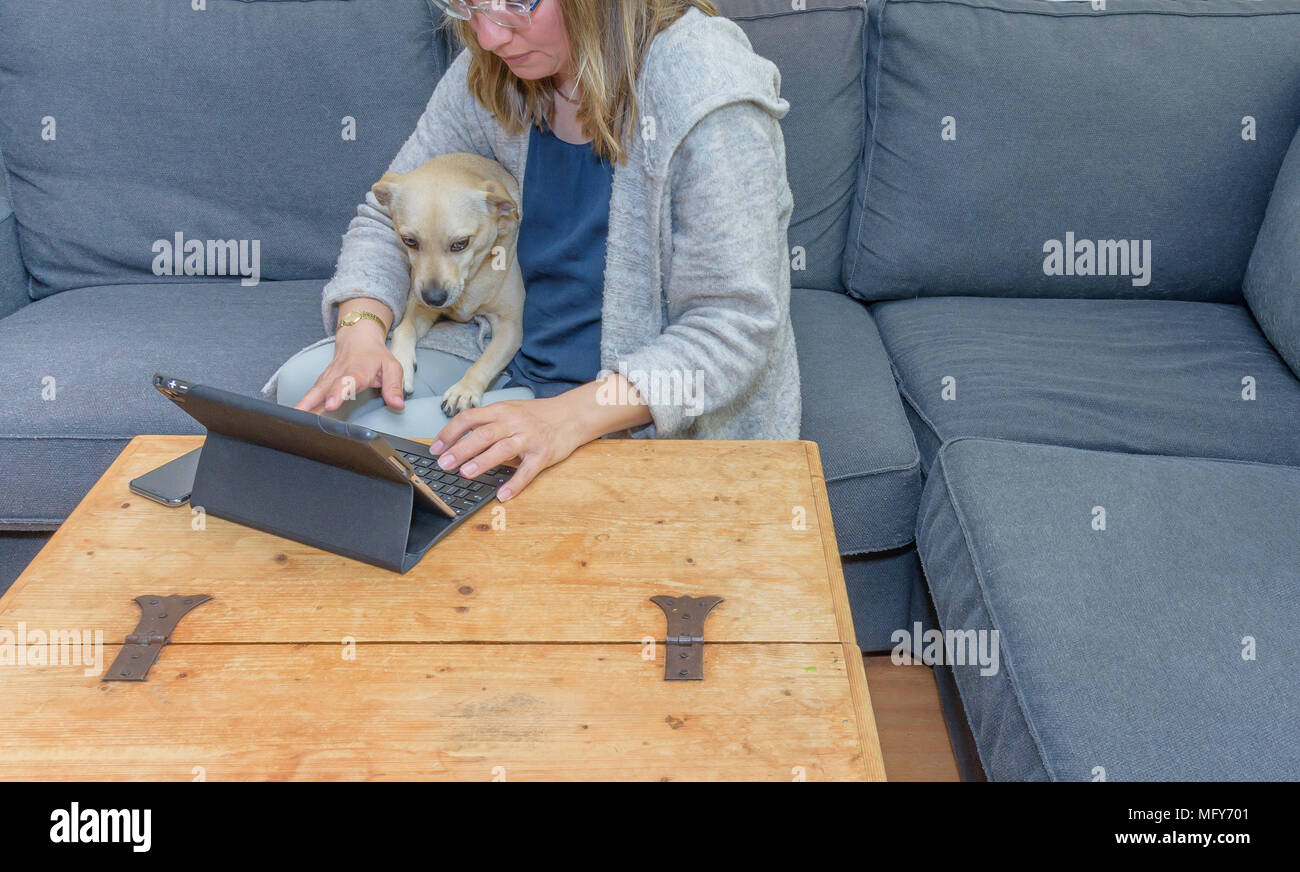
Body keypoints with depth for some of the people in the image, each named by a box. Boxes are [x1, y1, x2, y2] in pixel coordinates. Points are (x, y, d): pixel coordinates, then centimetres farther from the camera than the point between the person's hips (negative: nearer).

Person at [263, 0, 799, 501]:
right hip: (513, 350, 7)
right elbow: (387, 219, 7)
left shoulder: (709, 92, -23)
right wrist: (362, 328, -15)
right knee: (305, 385, -9)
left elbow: (736, 327, -24)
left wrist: (569, 415, -34)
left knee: (381, 440, -20)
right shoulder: (488, 74, -3)